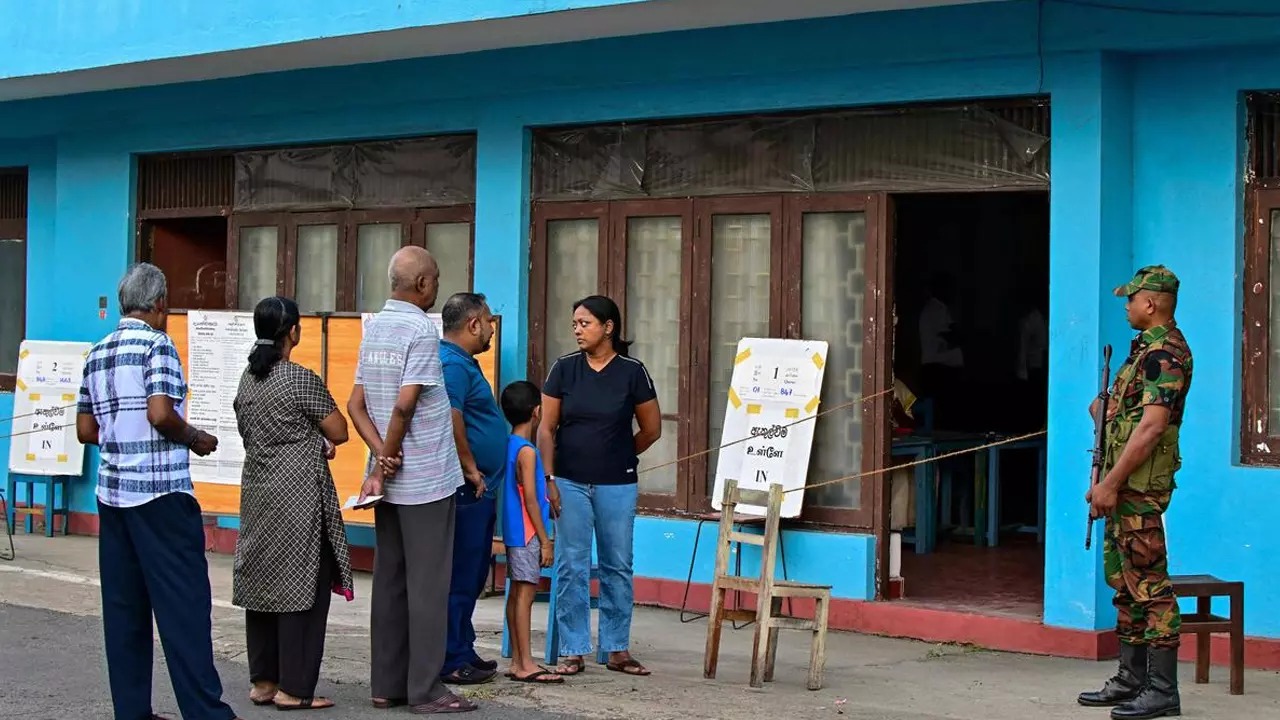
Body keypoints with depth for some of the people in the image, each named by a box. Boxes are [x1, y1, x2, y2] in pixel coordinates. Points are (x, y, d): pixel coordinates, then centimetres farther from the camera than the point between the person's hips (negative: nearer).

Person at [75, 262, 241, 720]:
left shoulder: (97, 354, 13)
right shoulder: (157, 345, -8)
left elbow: (86, 431, 14)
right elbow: (161, 413, -20)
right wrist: (195, 439, -3)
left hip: (112, 492, 7)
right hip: (161, 492, -7)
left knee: (123, 605, 8)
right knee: (184, 601, -5)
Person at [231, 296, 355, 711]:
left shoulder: (248, 379, 8)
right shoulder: (301, 380, -14)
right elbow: (339, 433, -9)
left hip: (257, 492, 8)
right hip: (299, 496, -8)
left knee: (262, 581, 11)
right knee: (302, 586, -3)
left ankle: (263, 681, 15)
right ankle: (293, 688, -2)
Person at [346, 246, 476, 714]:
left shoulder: (374, 328, 10)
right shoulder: (421, 330, -14)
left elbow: (356, 404, 7)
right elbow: (405, 404, -20)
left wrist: (382, 459, -4)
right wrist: (386, 461, -8)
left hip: (390, 480, 8)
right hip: (426, 480, -8)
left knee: (389, 582, 11)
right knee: (427, 585, -2)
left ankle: (387, 685, 15)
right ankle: (426, 690, 0)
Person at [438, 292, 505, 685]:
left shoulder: (462, 362, 18)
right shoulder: (452, 364, -16)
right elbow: (450, 421, -26)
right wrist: (472, 470, -17)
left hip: (477, 490, 11)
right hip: (466, 490, -11)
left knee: (472, 576, 16)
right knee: (460, 577, -5)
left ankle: (463, 653, 23)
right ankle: (453, 662, -1)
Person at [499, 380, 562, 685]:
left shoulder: (508, 446, 12)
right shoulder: (527, 452, -14)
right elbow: (530, 500, -17)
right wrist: (545, 540, -14)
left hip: (514, 533, 9)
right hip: (527, 533, -9)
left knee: (517, 592, 10)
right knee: (526, 592, -8)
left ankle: (517, 662, 14)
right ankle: (526, 665, -9)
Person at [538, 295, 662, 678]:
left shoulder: (632, 372, -3)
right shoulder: (564, 369, 1)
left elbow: (651, 429, 6)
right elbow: (546, 428, 2)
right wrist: (549, 479, -5)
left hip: (617, 486, 0)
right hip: (570, 484, 0)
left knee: (618, 567, 6)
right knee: (572, 567, 1)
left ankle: (617, 649, 14)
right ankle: (573, 651, 7)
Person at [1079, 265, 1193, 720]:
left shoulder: (1164, 352, -16)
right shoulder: (1150, 347, 16)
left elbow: (1151, 428, -23)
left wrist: (1110, 484, -22)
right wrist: (1107, 410, 11)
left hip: (1140, 485, -11)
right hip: (1126, 485, 11)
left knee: (1149, 583, -8)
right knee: (1125, 580, 15)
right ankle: (1131, 679, 23)